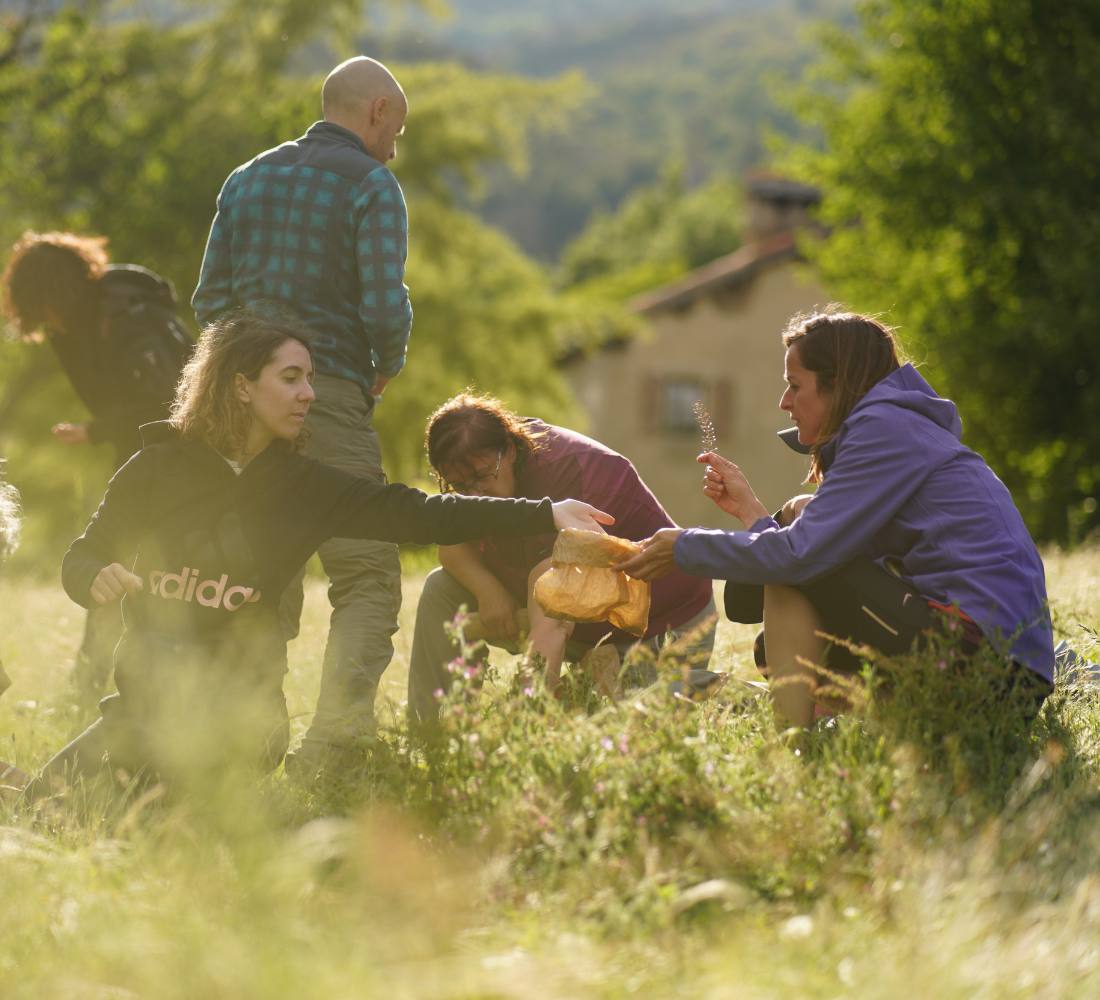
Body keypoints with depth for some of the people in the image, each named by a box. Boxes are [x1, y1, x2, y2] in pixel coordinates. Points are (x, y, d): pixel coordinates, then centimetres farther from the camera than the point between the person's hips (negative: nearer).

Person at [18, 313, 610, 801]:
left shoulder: (305, 487, -1)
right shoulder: (158, 469, -4)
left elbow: (413, 514, -7)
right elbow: (82, 557, 5)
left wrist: (546, 514, -14)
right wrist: (97, 578, -21)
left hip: (243, 679, 2)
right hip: (155, 668, -2)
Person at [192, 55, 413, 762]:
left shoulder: (248, 179, 16)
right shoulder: (371, 185, -3)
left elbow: (209, 300, 13)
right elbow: (385, 307, -12)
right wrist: (387, 370, 7)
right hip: (331, 399, -6)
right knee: (367, 579, -4)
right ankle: (337, 741, -19)